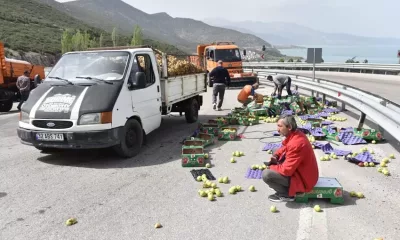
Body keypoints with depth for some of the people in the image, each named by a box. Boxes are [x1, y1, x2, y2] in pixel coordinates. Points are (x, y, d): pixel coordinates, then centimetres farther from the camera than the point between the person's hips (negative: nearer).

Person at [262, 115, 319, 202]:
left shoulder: (295, 144, -32)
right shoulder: (296, 134, -2)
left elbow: (286, 170, -29)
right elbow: (285, 147, 19)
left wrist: (270, 167, -12)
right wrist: (275, 156, -1)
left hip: (303, 179, -10)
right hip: (301, 171, 10)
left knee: (266, 174, -22)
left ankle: (287, 194, -1)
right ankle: (284, 187, 16)